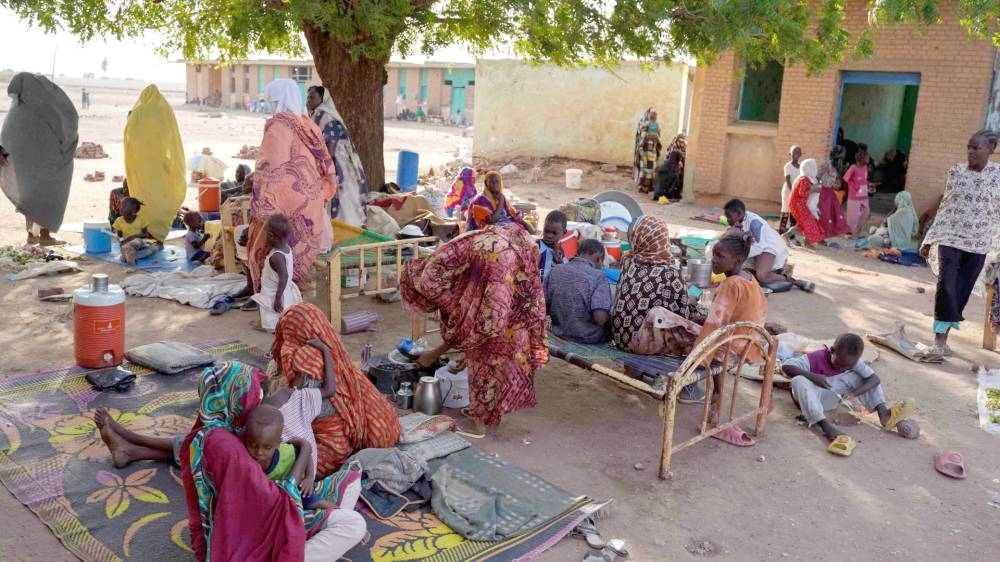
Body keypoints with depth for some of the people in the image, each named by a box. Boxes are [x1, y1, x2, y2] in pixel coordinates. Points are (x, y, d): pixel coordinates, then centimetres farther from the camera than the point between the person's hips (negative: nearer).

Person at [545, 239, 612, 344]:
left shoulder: (556, 270, -1)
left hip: (559, 335, 5)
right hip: (589, 340, -5)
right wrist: (608, 314, -1)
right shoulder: (598, 276, -14)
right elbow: (600, 319, -23)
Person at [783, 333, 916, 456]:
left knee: (859, 375, -9)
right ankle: (826, 426, -51)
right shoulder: (816, 358, -25)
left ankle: (883, 413, -20)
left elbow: (875, 379, -18)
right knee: (799, 381, -39)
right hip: (811, 396, -4)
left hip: (829, 399, 5)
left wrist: (854, 393, -33)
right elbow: (785, 367, -32)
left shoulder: (852, 362, -11)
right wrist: (812, 376, -43)